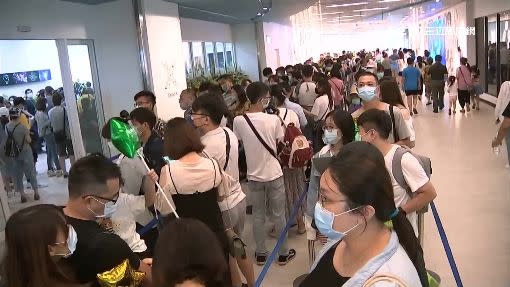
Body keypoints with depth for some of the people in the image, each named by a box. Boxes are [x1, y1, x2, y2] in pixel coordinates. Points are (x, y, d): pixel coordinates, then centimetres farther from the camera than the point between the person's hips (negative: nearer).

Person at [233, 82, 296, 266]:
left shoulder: (238, 121, -12)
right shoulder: (273, 120, -17)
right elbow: (280, 140, -2)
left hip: (253, 175, 2)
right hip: (274, 174, -2)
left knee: (258, 215, 16)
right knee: (278, 215, 13)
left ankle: (261, 253, 27)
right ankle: (284, 253, 26)